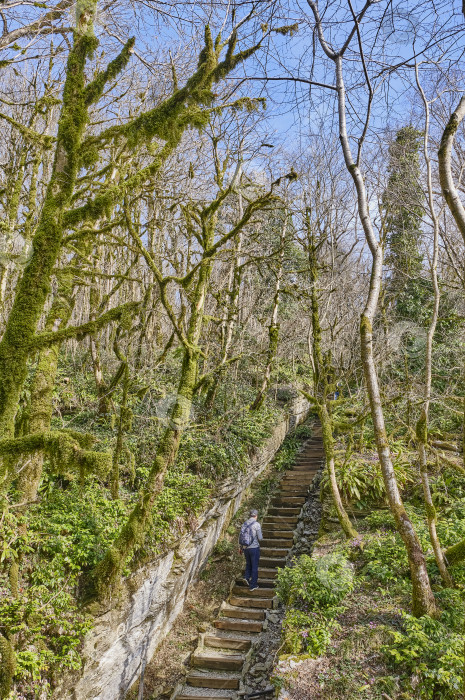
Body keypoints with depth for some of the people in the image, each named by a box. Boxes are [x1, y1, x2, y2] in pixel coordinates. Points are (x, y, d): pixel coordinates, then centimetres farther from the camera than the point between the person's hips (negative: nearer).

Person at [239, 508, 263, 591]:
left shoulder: (244, 524, 4)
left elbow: (240, 537, 7)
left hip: (245, 548, 5)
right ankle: (253, 585, 11)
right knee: (254, 566, 7)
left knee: (248, 564, 24)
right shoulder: (257, 524, -13)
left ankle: (246, 577, 5)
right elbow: (260, 538, -14)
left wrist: (240, 547, 18)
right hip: (254, 548, -5)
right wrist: (260, 536, 10)